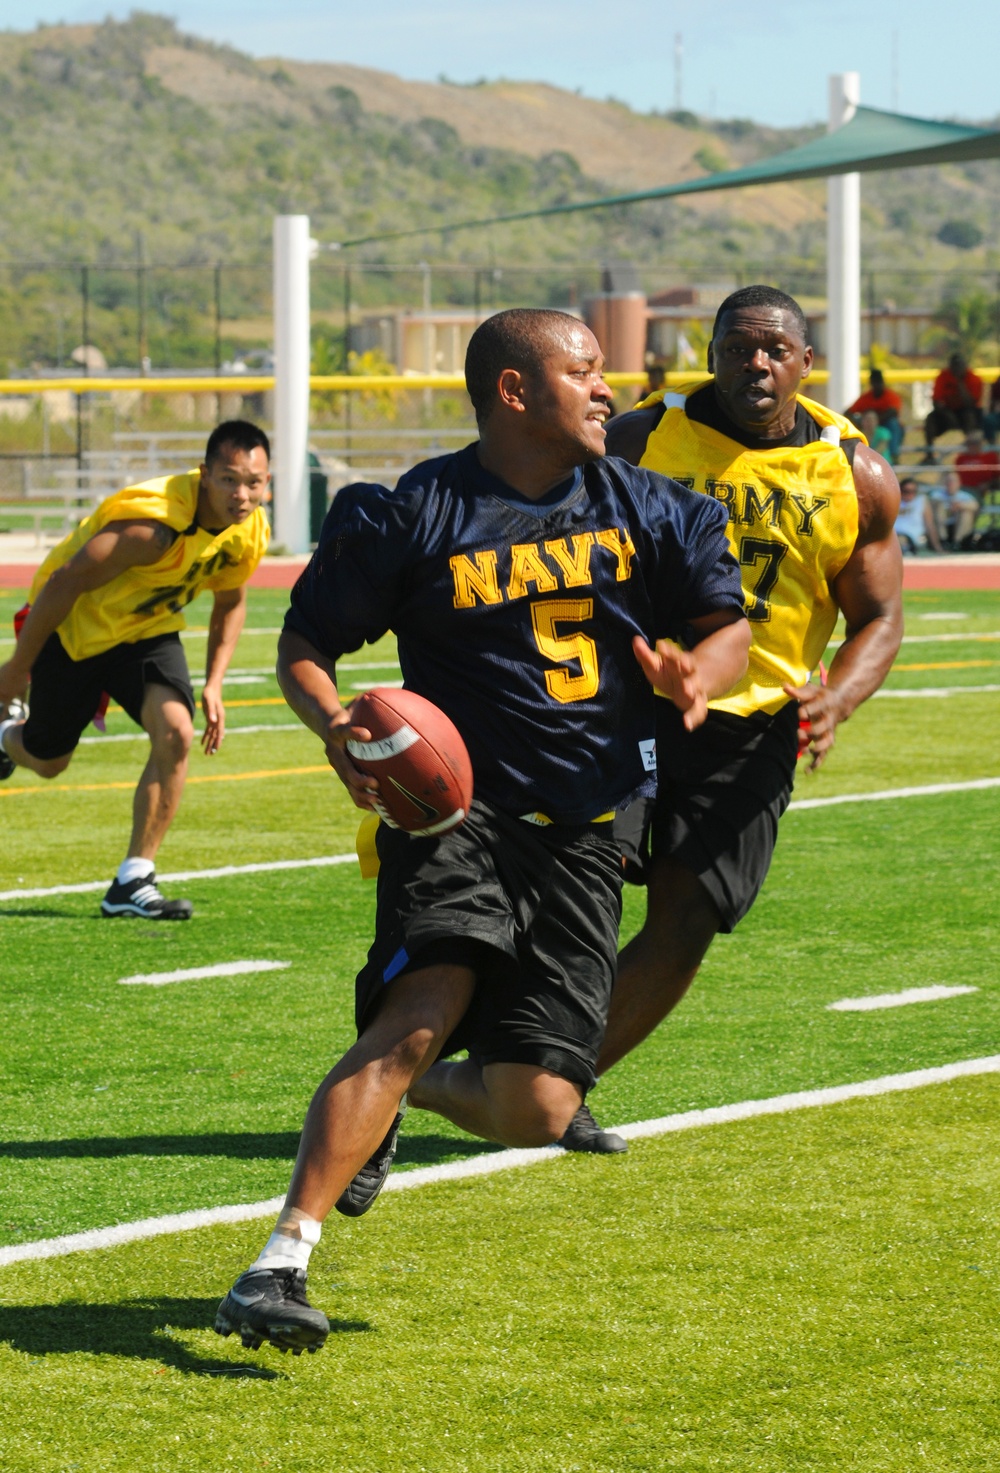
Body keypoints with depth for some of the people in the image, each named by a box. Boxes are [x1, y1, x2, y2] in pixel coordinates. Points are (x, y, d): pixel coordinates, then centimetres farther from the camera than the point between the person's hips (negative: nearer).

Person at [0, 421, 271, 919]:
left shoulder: (250, 533, -14)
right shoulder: (152, 524, -37)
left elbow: (230, 602, 8)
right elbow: (64, 583, -28)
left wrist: (213, 684, 0)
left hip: (147, 629, 5)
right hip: (74, 628, -5)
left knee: (175, 732, -20)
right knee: (46, 760, 11)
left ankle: (132, 882, -10)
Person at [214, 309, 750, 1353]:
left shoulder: (643, 511, 9)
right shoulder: (410, 516, -3)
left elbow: (726, 624, 13)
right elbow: (303, 647, 3)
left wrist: (696, 672, -11)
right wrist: (335, 729, -19)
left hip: (581, 834, 4)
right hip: (455, 805, -4)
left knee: (534, 1112, -5)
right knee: (423, 1013, -30)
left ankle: (396, 1097, 30)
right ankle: (279, 1266, -30)